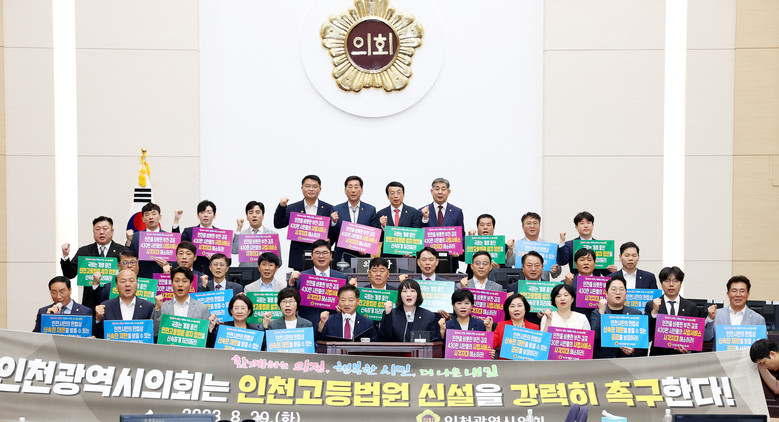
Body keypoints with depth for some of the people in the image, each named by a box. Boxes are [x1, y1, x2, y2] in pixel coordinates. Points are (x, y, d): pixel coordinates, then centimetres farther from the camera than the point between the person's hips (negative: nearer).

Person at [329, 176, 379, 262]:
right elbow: (331, 237, 3)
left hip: (363, 257, 0)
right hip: (341, 257, 0)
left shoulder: (371, 210, 5)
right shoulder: (336, 210, 4)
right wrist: (333, 223, -14)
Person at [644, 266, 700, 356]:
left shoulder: (691, 307, 10)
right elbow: (647, 337, 0)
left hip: (682, 355, 1)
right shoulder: (651, 305, 6)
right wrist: (654, 312, -9)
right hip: (658, 355, -1)